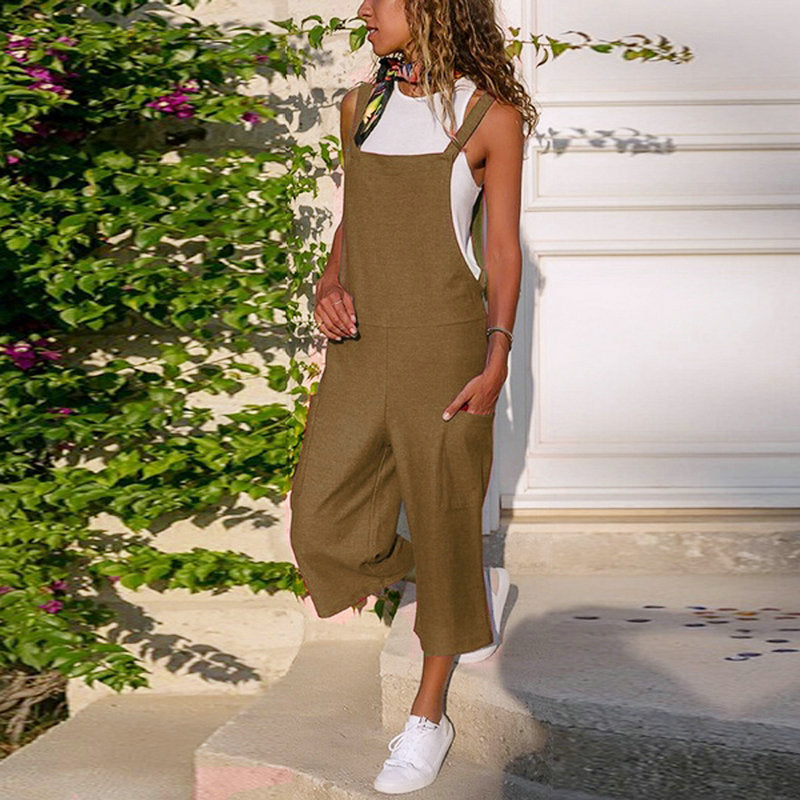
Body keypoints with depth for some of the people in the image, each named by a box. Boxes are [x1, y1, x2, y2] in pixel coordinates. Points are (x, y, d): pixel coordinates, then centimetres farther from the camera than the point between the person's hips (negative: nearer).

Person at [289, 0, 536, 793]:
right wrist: (327, 285, -2)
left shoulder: (492, 116, -4)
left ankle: (428, 717, 21)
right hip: (361, 348, 5)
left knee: (443, 528, 3)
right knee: (326, 531, 3)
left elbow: (503, 251, -3)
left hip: (445, 348, -5)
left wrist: (496, 363, -11)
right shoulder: (361, 106, 10)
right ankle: (481, 589, 28)